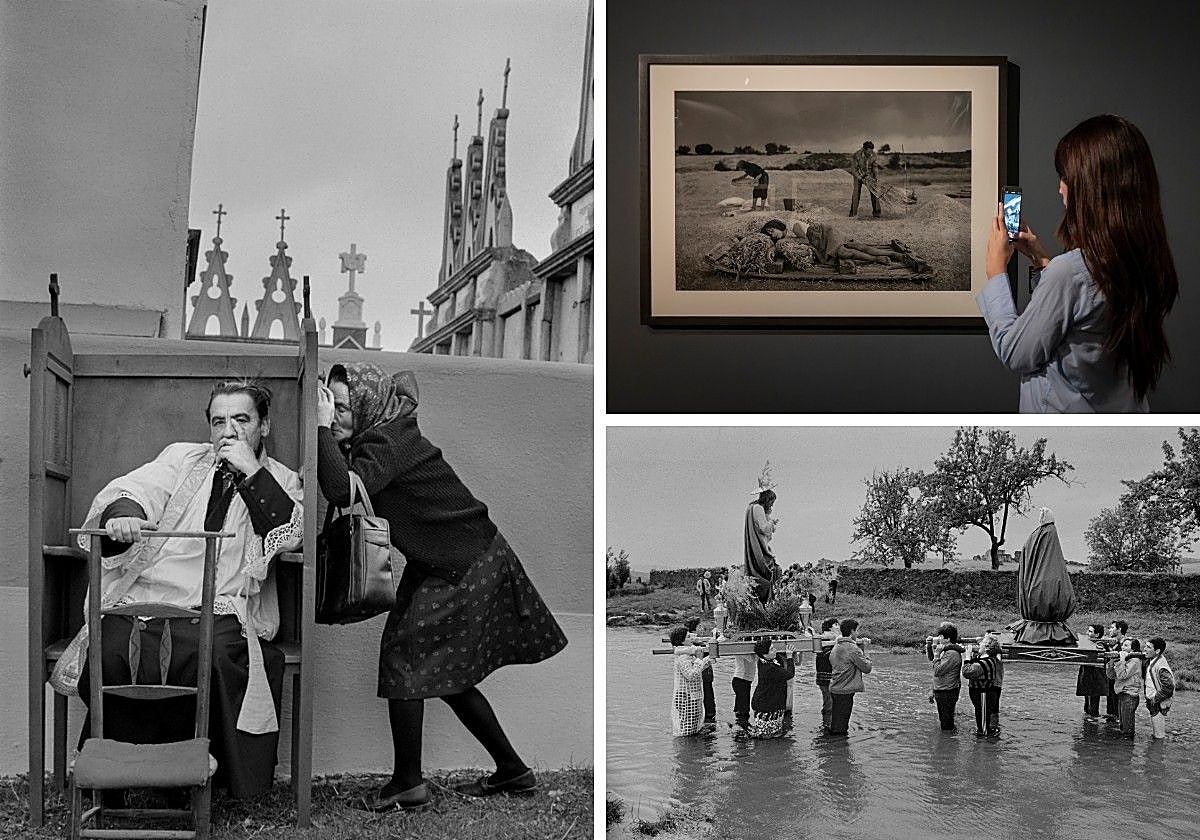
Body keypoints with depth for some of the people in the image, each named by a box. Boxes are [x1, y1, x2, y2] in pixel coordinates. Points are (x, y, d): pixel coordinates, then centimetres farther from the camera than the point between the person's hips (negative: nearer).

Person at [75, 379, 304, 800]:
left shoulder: (280, 481, 17)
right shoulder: (182, 458, 22)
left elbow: (291, 536, -2)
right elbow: (131, 489, 5)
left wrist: (251, 473, -6)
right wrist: (120, 515, -19)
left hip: (218, 611, -2)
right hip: (144, 601, 2)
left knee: (215, 658, -34)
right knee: (109, 654, -28)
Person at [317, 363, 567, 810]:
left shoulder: (388, 444, -23)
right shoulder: (387, 429, 4)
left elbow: (342, 490, -38)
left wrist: (324, 427, -28)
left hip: (461, 568, -10)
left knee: (404, 658, -6)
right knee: (449, 676, 15)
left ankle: (408, 782, 3)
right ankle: (512, 769, 25)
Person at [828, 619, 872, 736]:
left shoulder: (836, 646, 10)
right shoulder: (853, 649, -17)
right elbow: (867, 668, -14)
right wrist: (864, 650, -1)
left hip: (834, 688, 9)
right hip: (846, 691, -9)